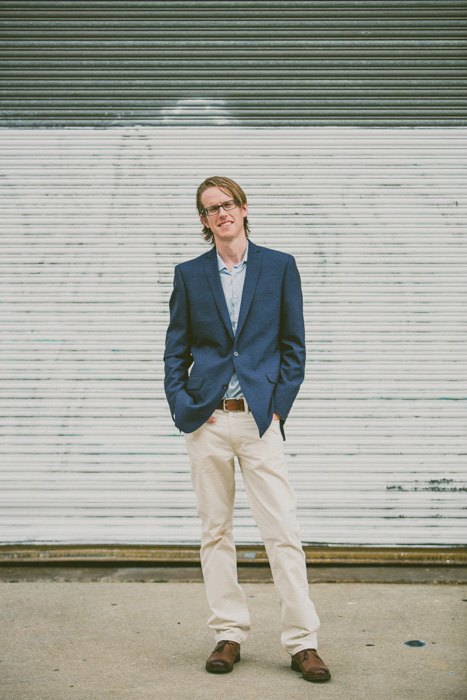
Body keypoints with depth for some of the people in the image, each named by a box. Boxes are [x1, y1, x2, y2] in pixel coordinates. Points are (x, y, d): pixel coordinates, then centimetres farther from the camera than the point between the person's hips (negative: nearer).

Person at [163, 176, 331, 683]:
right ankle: (229, 634, 18)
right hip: (207, 418, 2)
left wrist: (278, 407, -3)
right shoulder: (189, 275, 10)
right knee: (215, 532, 7)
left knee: (283, 533, -4)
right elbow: (175, 351, 12)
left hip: (260, 418, -2)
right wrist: (182, 408, -2)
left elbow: (293, 345, 7)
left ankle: (302, 642, 4)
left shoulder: (279, 266, 7)